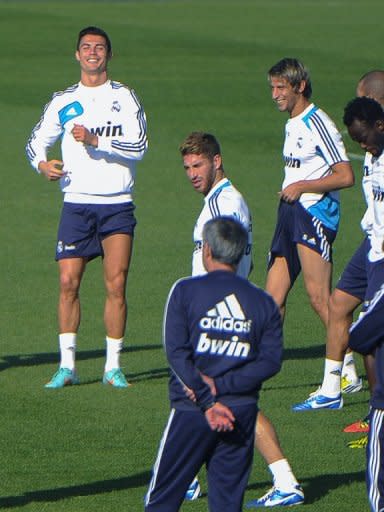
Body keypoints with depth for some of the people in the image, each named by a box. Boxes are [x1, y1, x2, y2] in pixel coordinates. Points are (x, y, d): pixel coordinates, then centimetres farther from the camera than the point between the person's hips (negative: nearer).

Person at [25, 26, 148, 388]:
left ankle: (113, 366, 1)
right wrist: (42, 163, -7)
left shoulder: (125, 97, 4)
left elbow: (138, 146, -6)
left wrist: (96, 140, -19)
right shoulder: (63, 101, 10)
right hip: (76, 204, 1)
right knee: (68, 282, -6)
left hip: (117, 206, -1)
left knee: (116, 284, -7)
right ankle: (67, 365, 1)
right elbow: (36, 141, 15)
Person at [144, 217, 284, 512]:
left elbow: (177, 352, -10)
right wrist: (223, 385, -8)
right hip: (242, 412, 2)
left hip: (191, 410, -2)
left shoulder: (185, 291, -1)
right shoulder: (263, 302, 7)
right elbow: (271, 361, -2)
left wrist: (207, 400, -11)